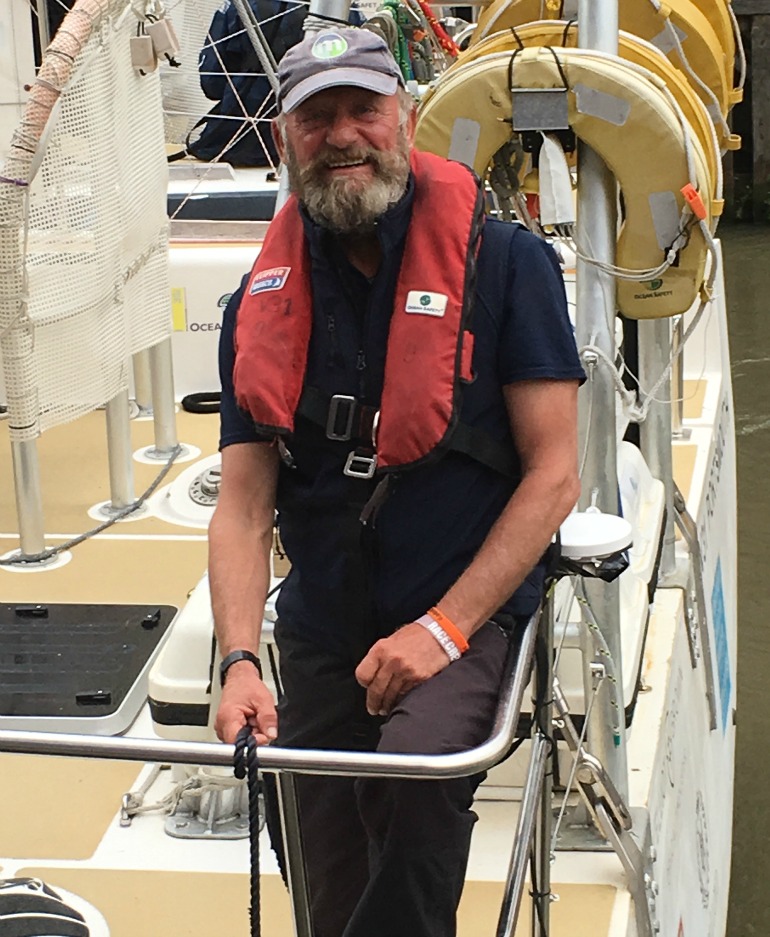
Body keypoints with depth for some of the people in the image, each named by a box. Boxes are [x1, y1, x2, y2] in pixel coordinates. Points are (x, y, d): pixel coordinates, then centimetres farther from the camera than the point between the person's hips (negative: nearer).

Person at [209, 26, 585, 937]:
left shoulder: (503, 262, -6)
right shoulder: (261, 308, 5)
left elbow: (553, 473, -8)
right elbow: (243, 507, 2)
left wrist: (444, 627, -15)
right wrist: (240, 661, -14)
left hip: (468, 615, -4)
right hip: (320, 634, 4)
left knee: (416, 774, -34)